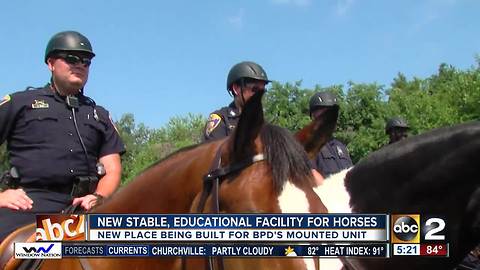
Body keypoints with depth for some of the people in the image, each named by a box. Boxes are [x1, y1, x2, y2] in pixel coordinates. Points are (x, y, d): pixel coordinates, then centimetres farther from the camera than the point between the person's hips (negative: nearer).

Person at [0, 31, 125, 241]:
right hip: (28, 203, -3)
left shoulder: (99, 115, 23)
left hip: (81, 206, 4)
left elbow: (112, 169, 14)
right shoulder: (20, 103, 15)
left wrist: (98, 197, -6)